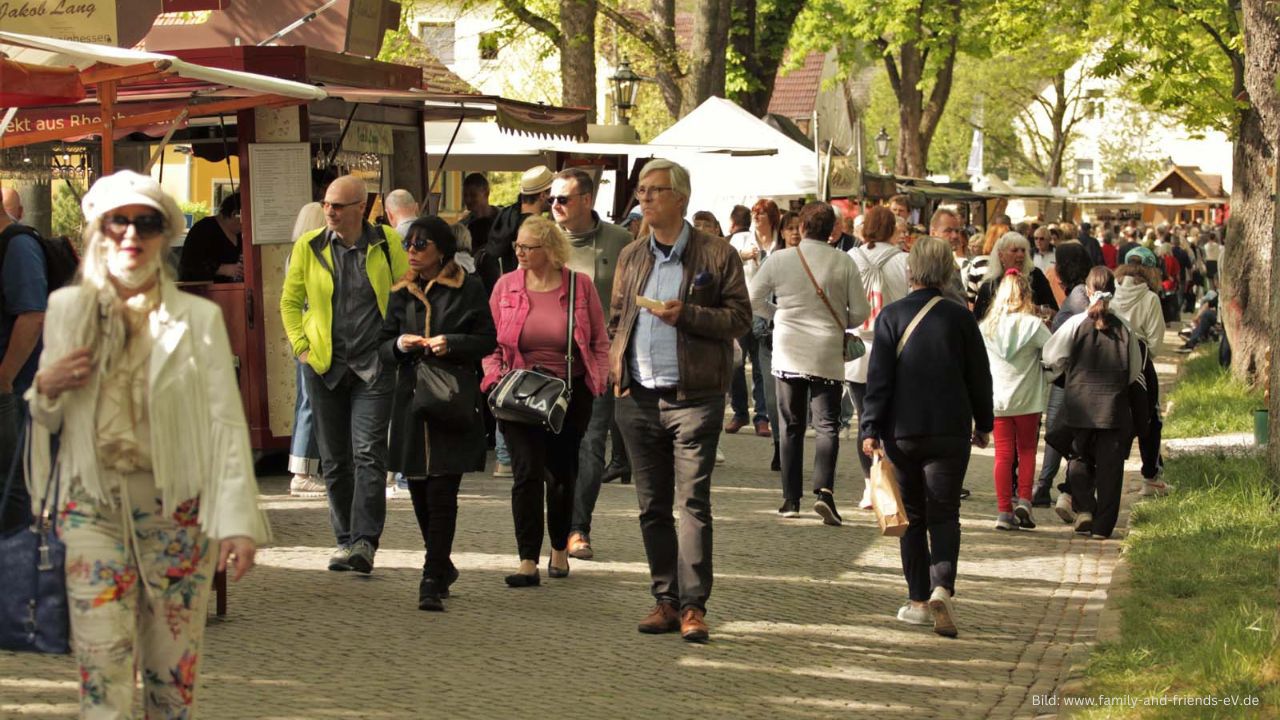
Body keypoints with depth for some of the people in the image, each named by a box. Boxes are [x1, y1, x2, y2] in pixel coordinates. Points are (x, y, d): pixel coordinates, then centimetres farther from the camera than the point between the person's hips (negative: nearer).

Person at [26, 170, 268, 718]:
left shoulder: (199, 318, 2)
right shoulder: (66, 309, 9)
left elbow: (226, 422, -3)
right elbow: (47, 421, 19)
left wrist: (237, 521, -12)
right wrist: (46, 388, -5)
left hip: (178, 507, -1)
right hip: (93, 505, 1)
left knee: (173, 669, 4)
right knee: (102, 663, -9)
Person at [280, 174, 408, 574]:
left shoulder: (387, 243, -1)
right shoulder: (309, 246, 3)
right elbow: (290, 302, 12)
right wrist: (301, 346, 2)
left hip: (375, 366, -2)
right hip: (324, 365, 3)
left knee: (368, 454, -12)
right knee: (335, 459, 8)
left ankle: (365, 542, -14)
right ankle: (345, 540, 17)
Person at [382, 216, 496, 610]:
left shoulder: (468, 289, 0)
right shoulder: (402, 293, 12)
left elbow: (487, 340, 1)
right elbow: (384, 347, 15)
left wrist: (451, 344, -15)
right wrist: (399, 345, -7)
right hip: (411, 400, 5)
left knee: (441, 493, -10)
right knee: (419, 490, 8)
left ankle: (433, 580, -8)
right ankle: (442, 567, 27)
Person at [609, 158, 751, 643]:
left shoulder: (717, 256, -1)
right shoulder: (631, 258, 15)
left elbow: (740, 319, -4)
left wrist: (686, 315, -17)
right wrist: (615, 362, 7)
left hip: (693, 398, -5)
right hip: (638, 399, 5)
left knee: (693, 502, -8)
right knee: (652, 507, 8)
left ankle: (693, 605, -6)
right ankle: (665, 600, 15)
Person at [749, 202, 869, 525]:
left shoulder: (780, 260, -3)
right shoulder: (844, 263, -5)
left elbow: (752, 300, 4)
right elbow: (861, 311, -3)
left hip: (788, 355, 1)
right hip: (828, 356, -1)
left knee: (791, 427, 11)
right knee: (827, 425, 1)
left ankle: (791, 499, 12)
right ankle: (824, 490, -19)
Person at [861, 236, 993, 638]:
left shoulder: (892, 316, -4)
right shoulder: (960, 318, -1)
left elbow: (879, 376, -7)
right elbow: (979, 376, 5)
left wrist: (871, 428, -4)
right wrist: (984, 424, 18)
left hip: (902, 432, 0)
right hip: (950, 433, 0)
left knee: (912, 517, 11)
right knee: (944, 514, 4)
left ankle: (919, 600, 12)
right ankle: (942, 586, -19)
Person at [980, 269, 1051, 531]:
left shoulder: (987, 326, -1)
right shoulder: (1033, 324, -11)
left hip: (997, 399, 2)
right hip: (1028, 399, -2)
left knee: (1003, 454, 5)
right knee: (1026, 450, 13)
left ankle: (1004, 511, 1)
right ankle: (1024, 501, -1)